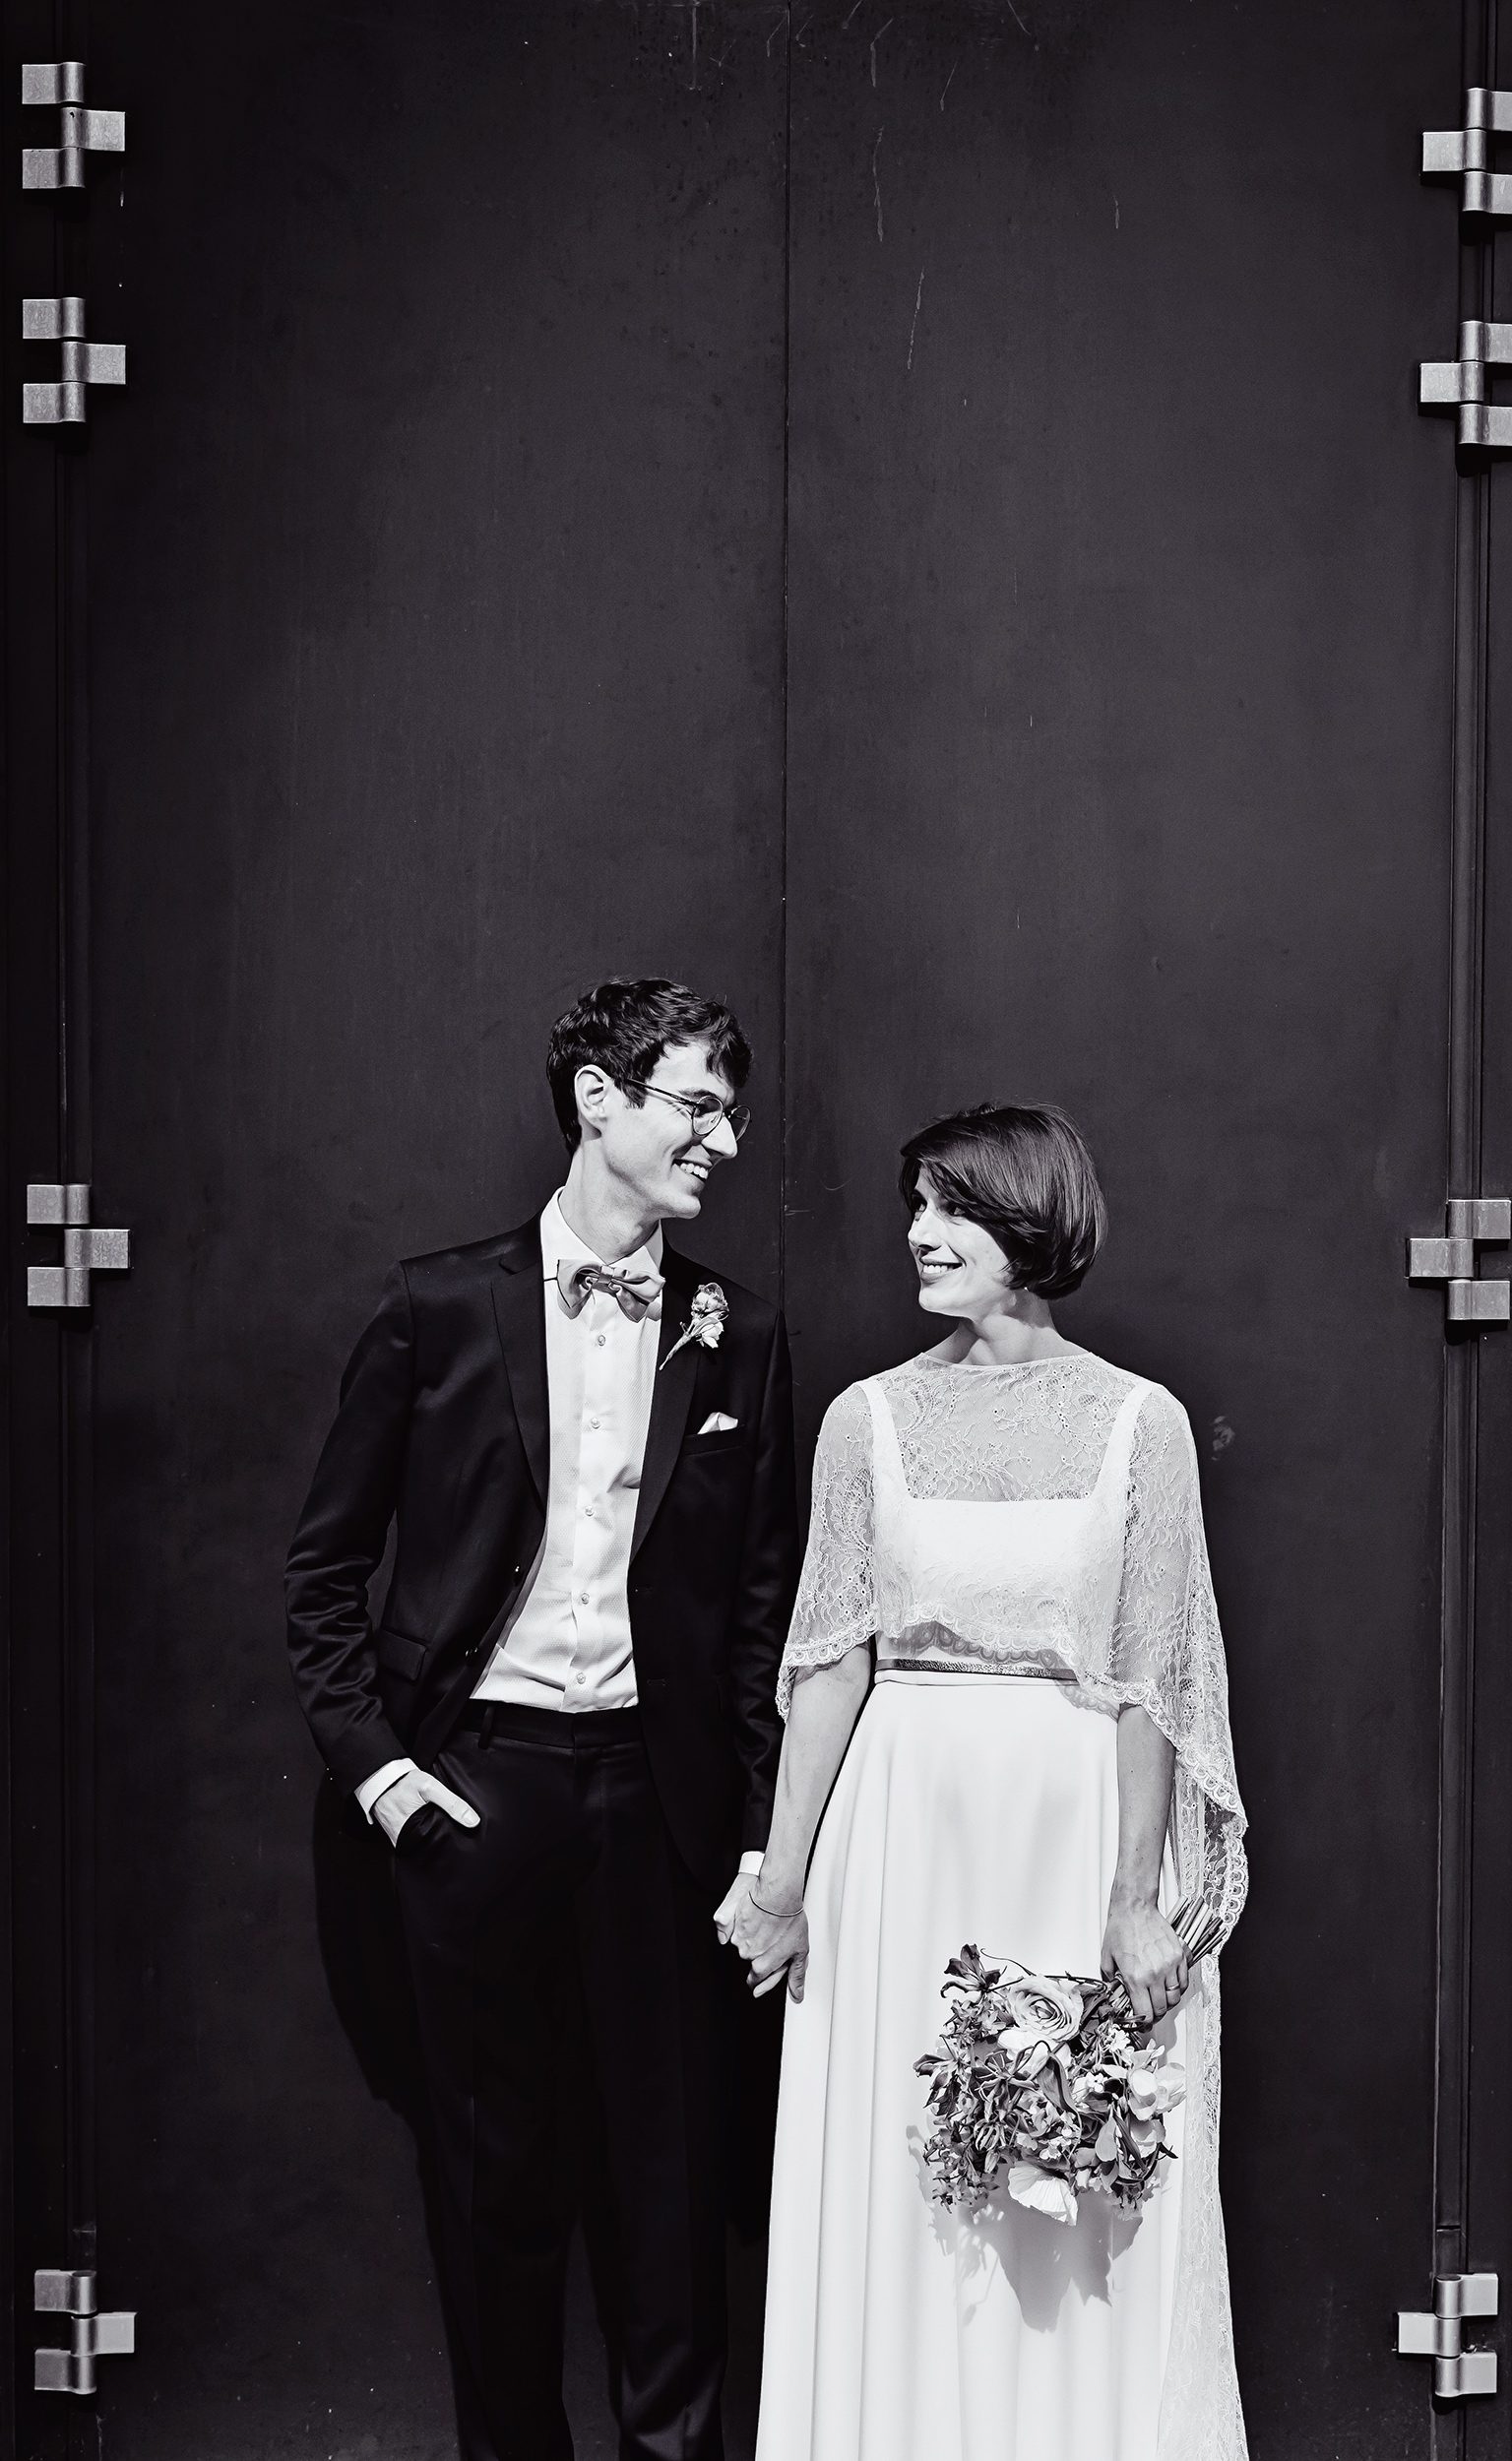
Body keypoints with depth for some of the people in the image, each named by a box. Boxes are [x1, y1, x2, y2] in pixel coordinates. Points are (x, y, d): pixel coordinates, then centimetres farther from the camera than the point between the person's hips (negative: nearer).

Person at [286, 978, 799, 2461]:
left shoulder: (737, 1338, 4)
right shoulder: (440, 1308, -1)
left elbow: (763, 1604, 5)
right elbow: (327, 1559, 5)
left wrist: (763, 1837, 1)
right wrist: (370, 1757, -3)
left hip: (659, 1783, 1)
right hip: (477, 1774, -1)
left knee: (674, 2144, 7)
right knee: (495, 2151, 9)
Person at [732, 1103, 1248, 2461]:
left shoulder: (1140, 1421, -3)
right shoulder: (871, 1417, 2)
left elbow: (1149, 1681, -3)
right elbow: (832, 1656, 1)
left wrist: (1137, 1897, -7)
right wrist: (783, 1879, -1)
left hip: (1077, 1834, -1)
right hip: (907, 1833, 1)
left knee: (1086, 2212, 7)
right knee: (898, 2192, 7)